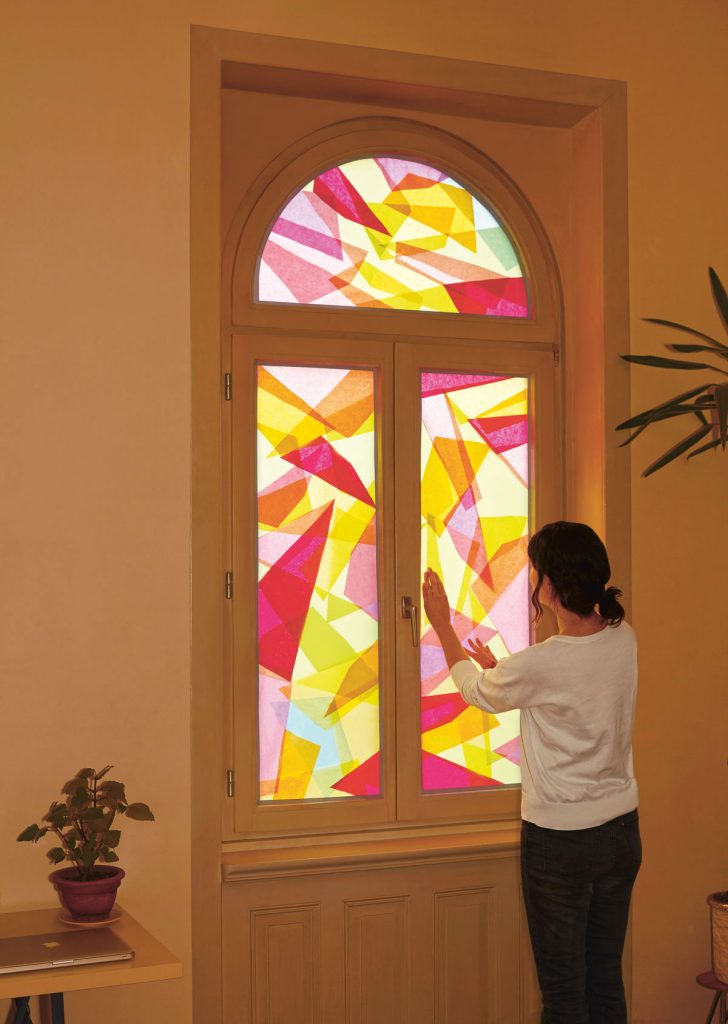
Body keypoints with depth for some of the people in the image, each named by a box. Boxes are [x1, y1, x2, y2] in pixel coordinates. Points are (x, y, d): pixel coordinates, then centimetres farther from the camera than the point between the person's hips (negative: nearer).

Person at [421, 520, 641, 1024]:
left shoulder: (538, 665, -24)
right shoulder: (624, 639, -5)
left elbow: (477, 692, -2)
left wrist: (442, 625, 12)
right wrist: (498, 667, 23)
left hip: (560, 841, -6)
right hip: (622, 831, 6)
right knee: (607, 980, 17)